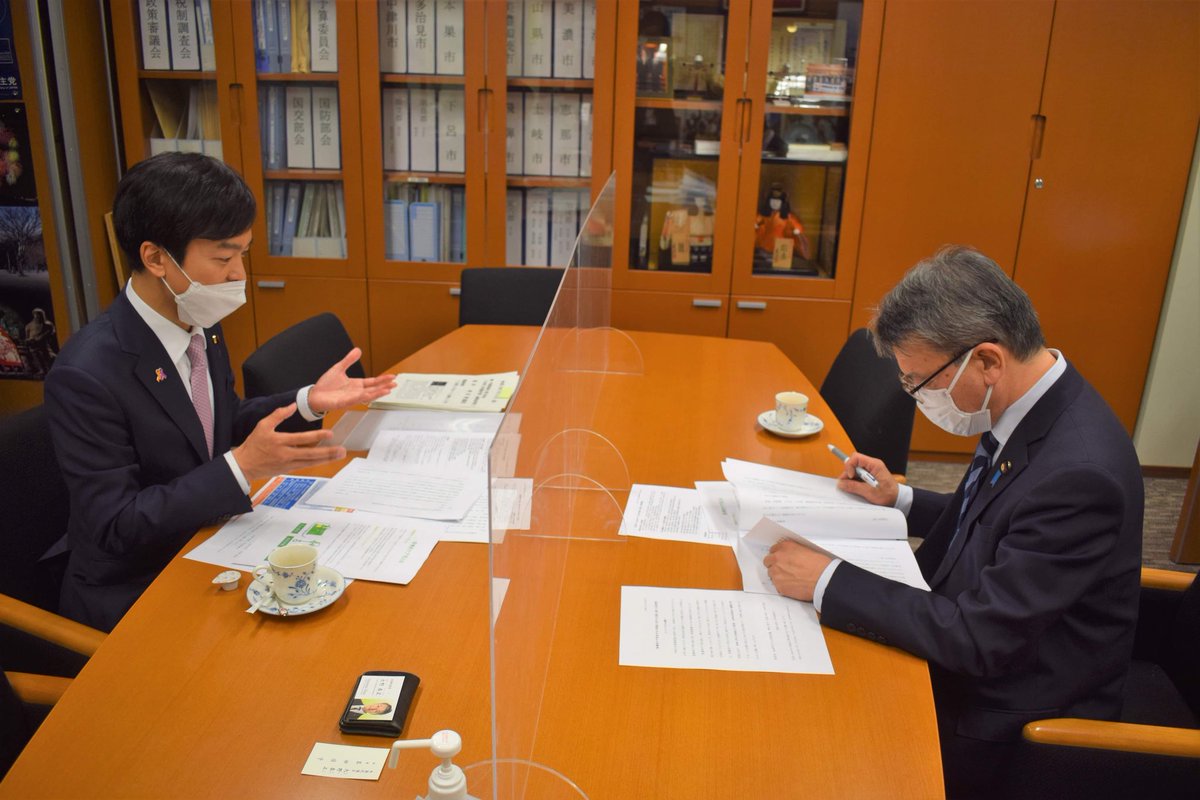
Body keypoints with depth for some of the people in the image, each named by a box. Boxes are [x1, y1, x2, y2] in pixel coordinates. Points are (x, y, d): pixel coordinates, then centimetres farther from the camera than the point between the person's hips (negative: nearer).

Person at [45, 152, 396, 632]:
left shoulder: (200, 324, -2)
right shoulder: (87, 375, -24)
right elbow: (115, 526, -21)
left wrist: (308, 402, -3)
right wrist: (242, 467, -30)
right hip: (132, 593, -6)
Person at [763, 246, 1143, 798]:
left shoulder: (1078, 472, -32)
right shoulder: (1030, 411, -5)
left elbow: (979, 639, -28)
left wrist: (827, 582, -25)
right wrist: (898, 500, 2)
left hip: (999, 722, -7)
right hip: (965, 641, 7)